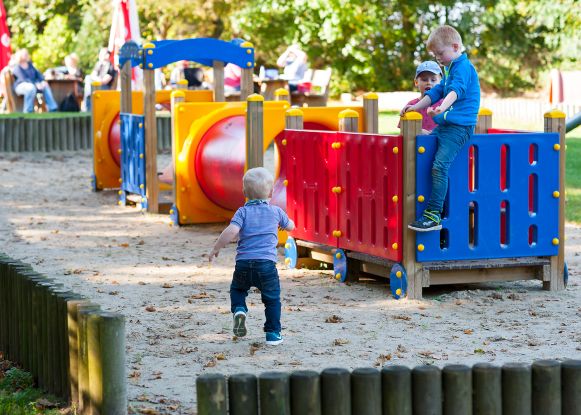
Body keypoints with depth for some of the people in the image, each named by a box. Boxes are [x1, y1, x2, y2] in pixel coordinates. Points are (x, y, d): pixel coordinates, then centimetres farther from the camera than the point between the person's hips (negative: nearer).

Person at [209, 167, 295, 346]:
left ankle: (239, 309, -2)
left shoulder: (243, 212, 3)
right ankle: (273, 333, 11)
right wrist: (282, 221, 49)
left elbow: (231, 231, -13)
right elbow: (291, 226, 27)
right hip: (267, 263, 0)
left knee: (237, 289, 26)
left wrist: (216, 248, -2)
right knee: (272, 299, 13)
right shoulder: (276, 211, 9)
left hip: (243, 262, 0)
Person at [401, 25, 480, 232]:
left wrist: (442, 108, -46)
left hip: (459, 126, -11)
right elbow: (437, 91, 30)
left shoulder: (463, 66, -11)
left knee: (439, 165, -22)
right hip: (445, 124, 11)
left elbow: (457, 89, -30)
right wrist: (416, 106, 21)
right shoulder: (450, 69, 22)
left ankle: (433, 215, -26)